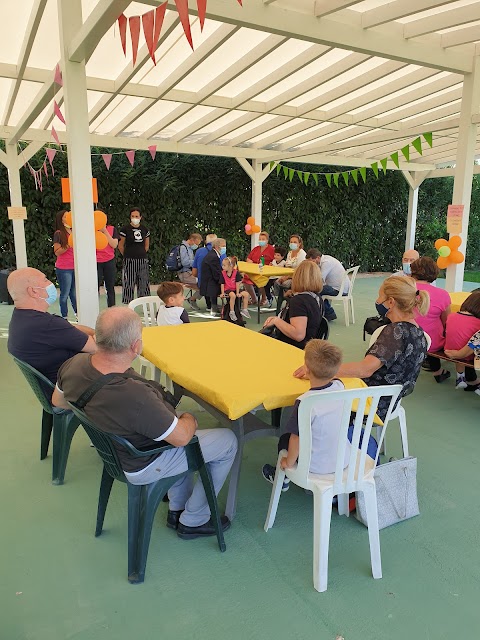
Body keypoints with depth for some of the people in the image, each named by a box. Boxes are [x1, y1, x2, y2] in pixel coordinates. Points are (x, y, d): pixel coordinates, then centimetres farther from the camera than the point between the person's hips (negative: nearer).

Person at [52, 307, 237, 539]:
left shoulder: (74, 364, -18)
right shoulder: (136, 398, -41)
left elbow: (58, 402, 4)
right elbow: (181, 437, -24)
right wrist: (189, 420, -3)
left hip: (111, 449, 8)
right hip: (142, 467, -7)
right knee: (228, 441, 5)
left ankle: (177, 509, 37)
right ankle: (193, 521, 22)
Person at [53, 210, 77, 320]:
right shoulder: (58, 234, -7)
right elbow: (57, 252, -11)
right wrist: (68, 245, -21)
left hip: (75, 267, 5)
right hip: (64, 269, -5)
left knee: (74, 292, 11)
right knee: (65, 293, 2)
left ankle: (78, 314, 18)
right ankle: (64, 317, 10)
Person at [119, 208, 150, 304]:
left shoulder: (145, 229, 8)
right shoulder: (125, 229, -4)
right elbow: (120, 246, 1)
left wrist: (141, 254, 12)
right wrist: (127, 256, 5)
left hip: (142, 260, 4)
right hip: (129, 260, -4)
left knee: (143, 282, 7)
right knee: (129, 283, -2)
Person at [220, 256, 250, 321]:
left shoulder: (236, 272, -7)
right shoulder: (223, 273, -5)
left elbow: (237, 283, -7)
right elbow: (222, 284, -3)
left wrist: (237, 293, -12)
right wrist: (222, 293, -12)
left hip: (235, 289, 2)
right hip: (227, 290, -2)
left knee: (246, 294, -17)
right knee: (233, 295, -36)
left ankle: (244, 310, -1)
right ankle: (231, 312, -25)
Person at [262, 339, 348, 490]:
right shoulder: (340, 387, -14)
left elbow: (297, 439, -24)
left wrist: (289, 462, -8)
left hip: (317, 466, -5)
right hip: (344, 460, 5)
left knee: (284, 439, 21)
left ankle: (282, 479, 45)